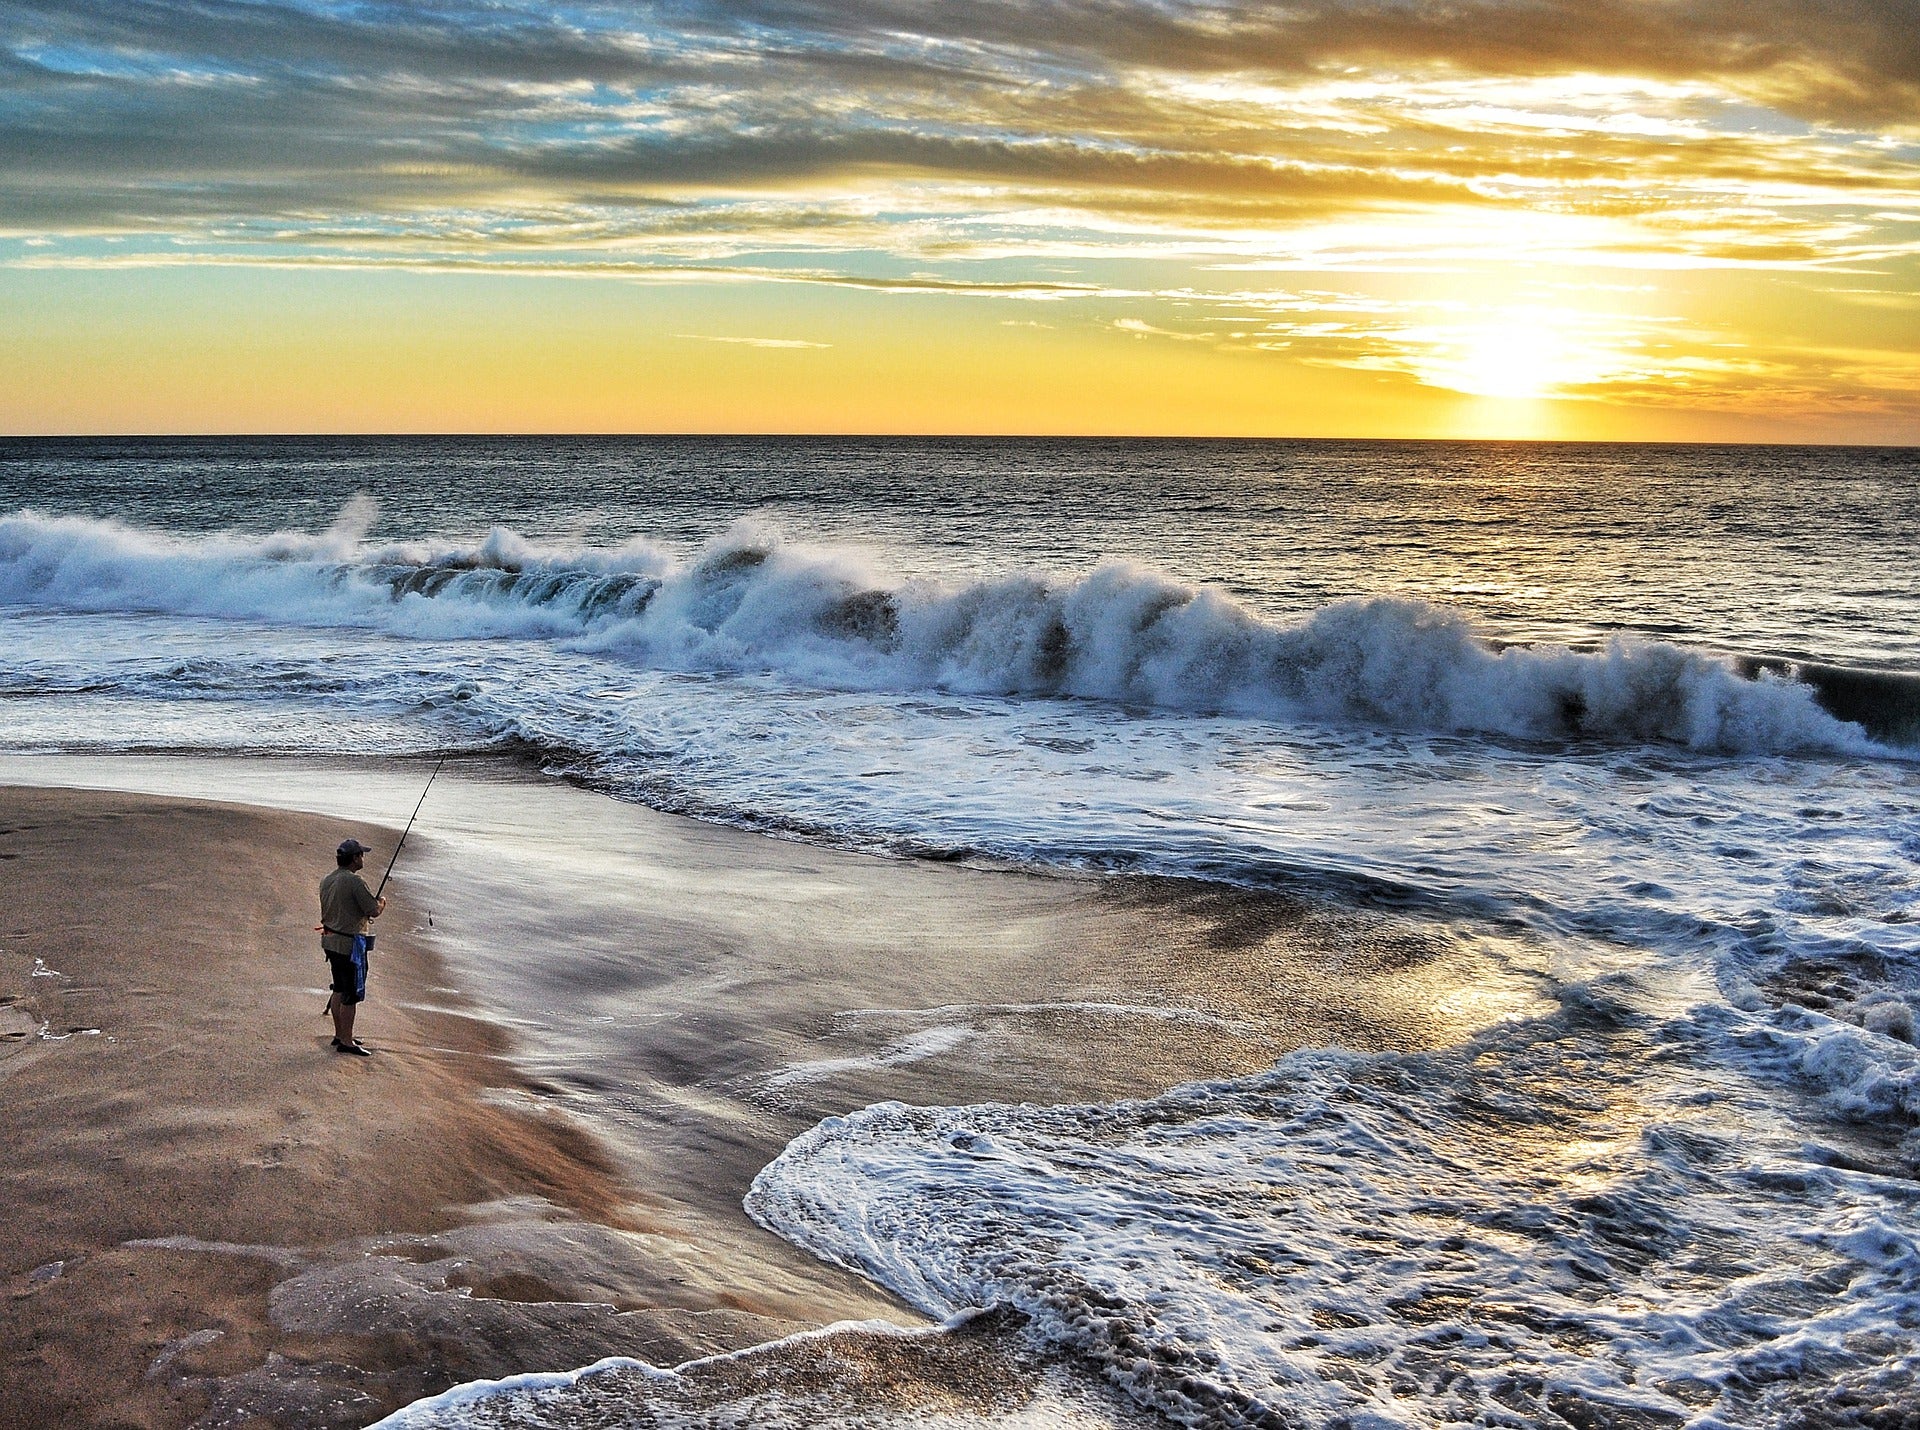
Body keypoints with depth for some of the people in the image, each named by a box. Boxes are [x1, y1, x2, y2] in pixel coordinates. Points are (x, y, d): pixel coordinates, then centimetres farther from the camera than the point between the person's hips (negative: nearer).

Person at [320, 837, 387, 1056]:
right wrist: (381, 904, 5)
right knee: (351, 994, -2)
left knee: (339, 990, 19)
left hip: (330, 941, 9)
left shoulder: (327, 881, 9)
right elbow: (374, 911, -18)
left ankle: (340, 1035, 29)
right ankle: (346, 1042, 3)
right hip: (350, 945, -9)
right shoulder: (355, 882, -19)